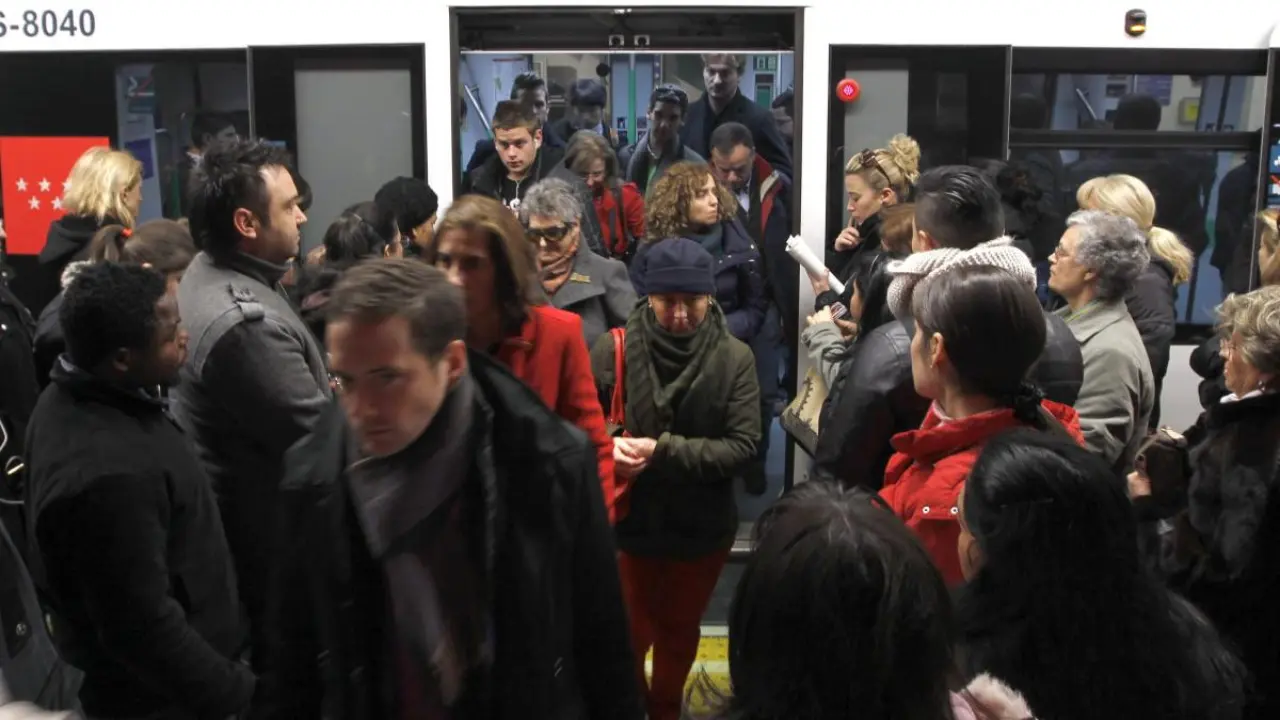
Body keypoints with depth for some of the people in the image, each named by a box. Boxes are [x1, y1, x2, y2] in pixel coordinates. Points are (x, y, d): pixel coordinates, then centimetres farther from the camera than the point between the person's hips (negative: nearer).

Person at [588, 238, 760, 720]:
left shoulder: (734, 358, -13)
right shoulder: (616, 348, -15)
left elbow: (743, 445, -16)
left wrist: (663, 452, -25)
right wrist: (607, 446, -32)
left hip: (702, 526, 1)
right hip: (629, 520, -1)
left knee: (679, 633, 23)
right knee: (629, 634, 14)